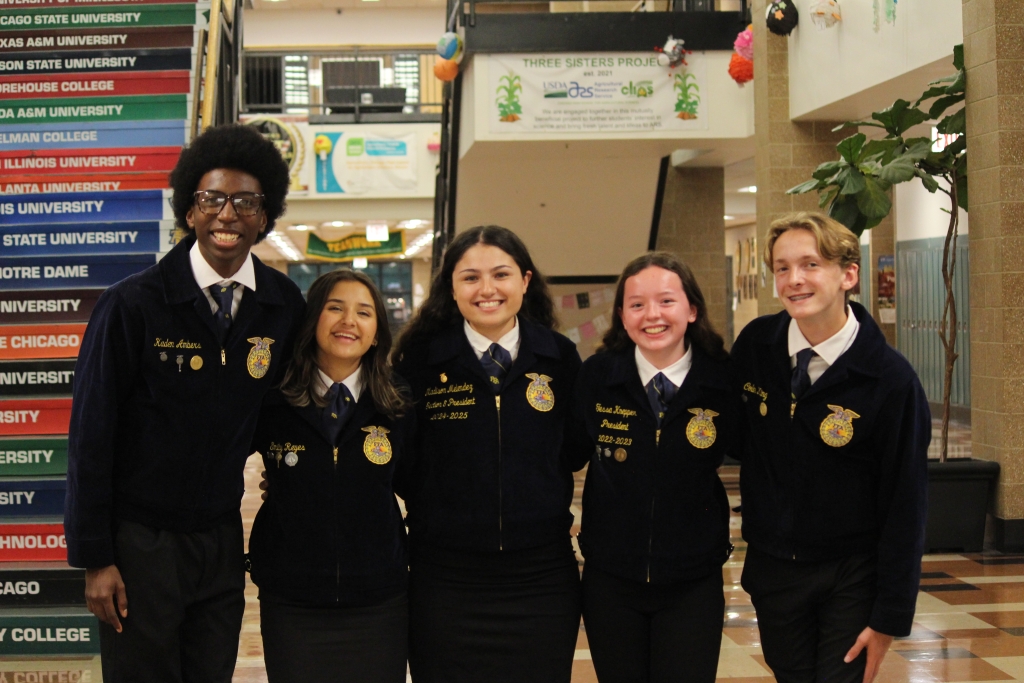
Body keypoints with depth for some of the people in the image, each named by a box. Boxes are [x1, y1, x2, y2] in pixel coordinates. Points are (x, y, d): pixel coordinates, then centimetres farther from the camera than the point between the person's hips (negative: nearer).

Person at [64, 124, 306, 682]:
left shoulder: (284, 306, -1)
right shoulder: (131, 306, -12)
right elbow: (90, 435, -9)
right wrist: (94, 559, -9)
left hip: (222, 539, 4)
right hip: (139, 542, -3)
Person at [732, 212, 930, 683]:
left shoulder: (890, 379, -16)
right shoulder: (754, 345, -6)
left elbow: (904, 506, -13)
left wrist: (890, 616, -12)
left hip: (851, 577, -3)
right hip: (771, 569, 4)